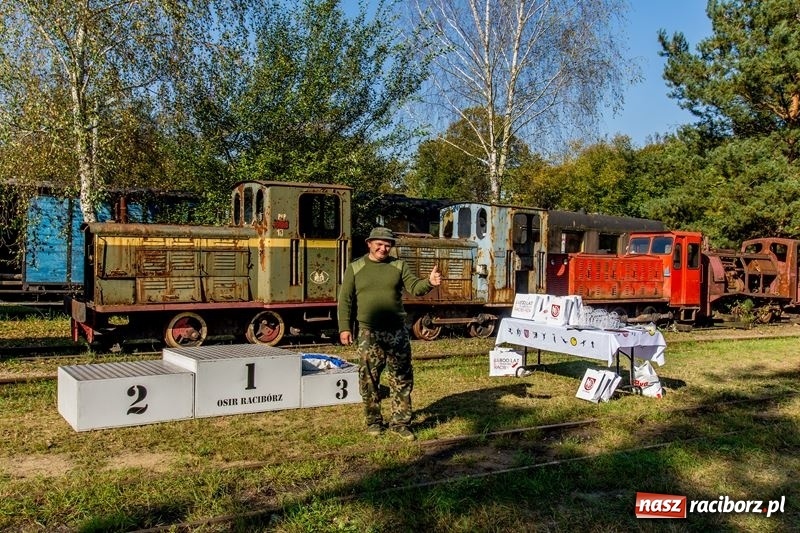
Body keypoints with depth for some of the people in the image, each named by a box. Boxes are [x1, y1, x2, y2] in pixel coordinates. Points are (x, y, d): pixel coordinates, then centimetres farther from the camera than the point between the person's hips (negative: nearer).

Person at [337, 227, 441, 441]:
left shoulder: (399, 266, 7)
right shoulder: (355, 268, 5)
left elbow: (415, 287, -4)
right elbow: (345, 300, 4)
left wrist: (429, 283, -25)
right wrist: (344, 327, -4)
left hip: (397, 332, 1)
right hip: (369, 333, -1)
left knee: (402, 379, 3)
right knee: (369, 379, 5)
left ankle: (400, 422, 14)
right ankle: (373, 421, 20)